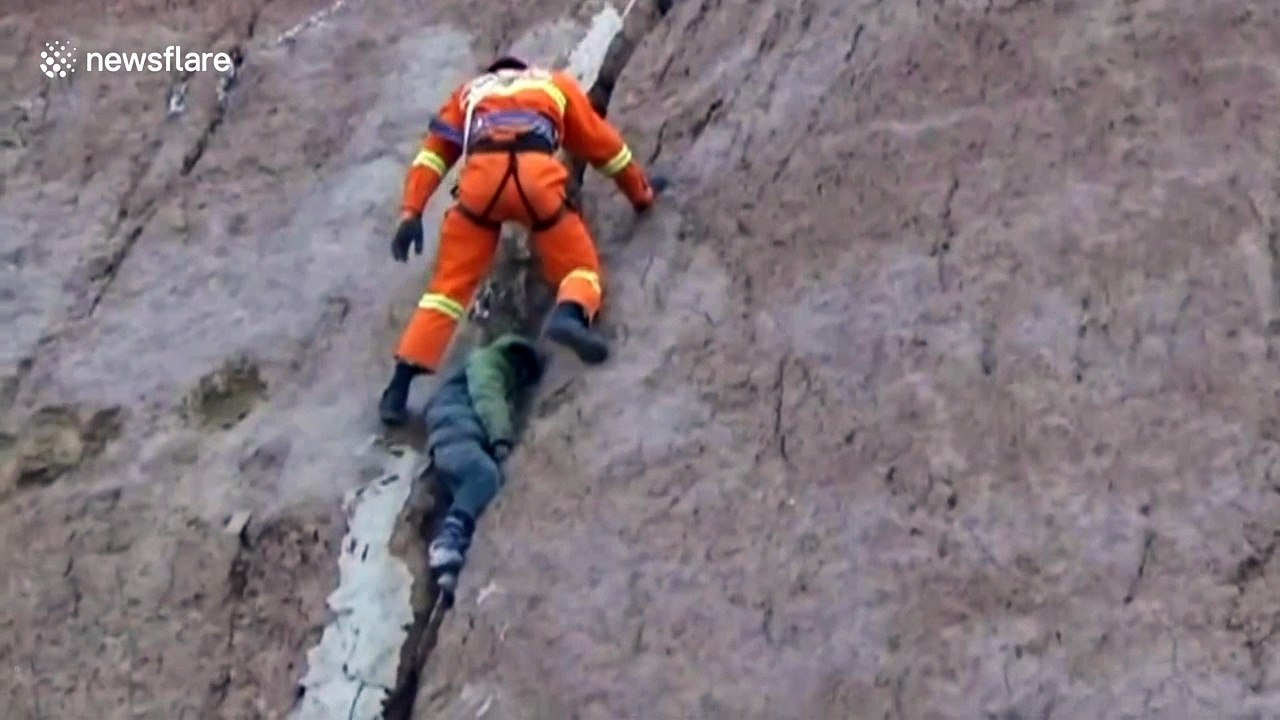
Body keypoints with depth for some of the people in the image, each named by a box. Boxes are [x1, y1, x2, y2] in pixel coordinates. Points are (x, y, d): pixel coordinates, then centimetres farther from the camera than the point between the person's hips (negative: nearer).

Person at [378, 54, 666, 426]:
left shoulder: (469, 93, 37)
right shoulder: (557, 85, 36)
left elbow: (433, 152, 22)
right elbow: (604, 145, 39)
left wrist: (411, 213, 16)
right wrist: (642, 193, 50)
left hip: (480, 179, 1)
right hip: (537, 176, -1)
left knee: (450, 282, 10)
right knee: (579, 265, 13)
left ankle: (401, 384, 2)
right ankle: (571, 313, -22)